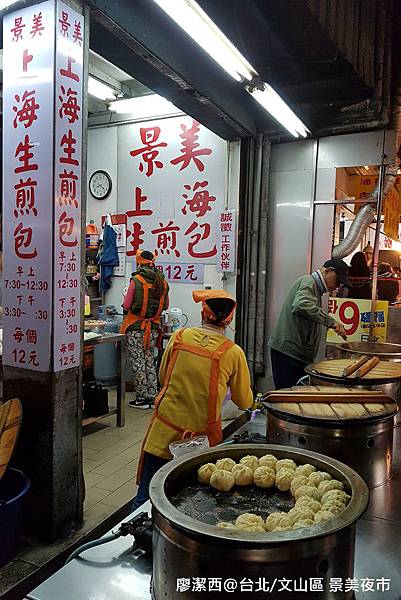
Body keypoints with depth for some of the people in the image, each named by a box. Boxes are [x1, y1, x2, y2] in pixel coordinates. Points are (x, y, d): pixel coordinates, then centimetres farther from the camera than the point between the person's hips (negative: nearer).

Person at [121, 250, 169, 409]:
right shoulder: (163, 282, 0)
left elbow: (126, 306, -10)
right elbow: (165, 306, 9)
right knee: (150, 362, 16)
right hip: (153, 328, 5)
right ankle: (152, 396, 22)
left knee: (137, 363, 5)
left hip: (135, 328, -5)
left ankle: (142, 398, 12)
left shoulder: (136, 280, -14)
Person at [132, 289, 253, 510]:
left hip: (163, 433, 2)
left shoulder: (179, 337, -4)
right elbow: (245, 402, 4)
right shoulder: (233, 353, -8)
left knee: (145, 498, 13)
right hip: (200, 438, -1)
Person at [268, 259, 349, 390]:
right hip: (288, 351, -10)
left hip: (299, 354, 10)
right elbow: (301, 305, -30)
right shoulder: (308, 282, -8)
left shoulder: (315, 287, 24)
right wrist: (331, 321, -28)